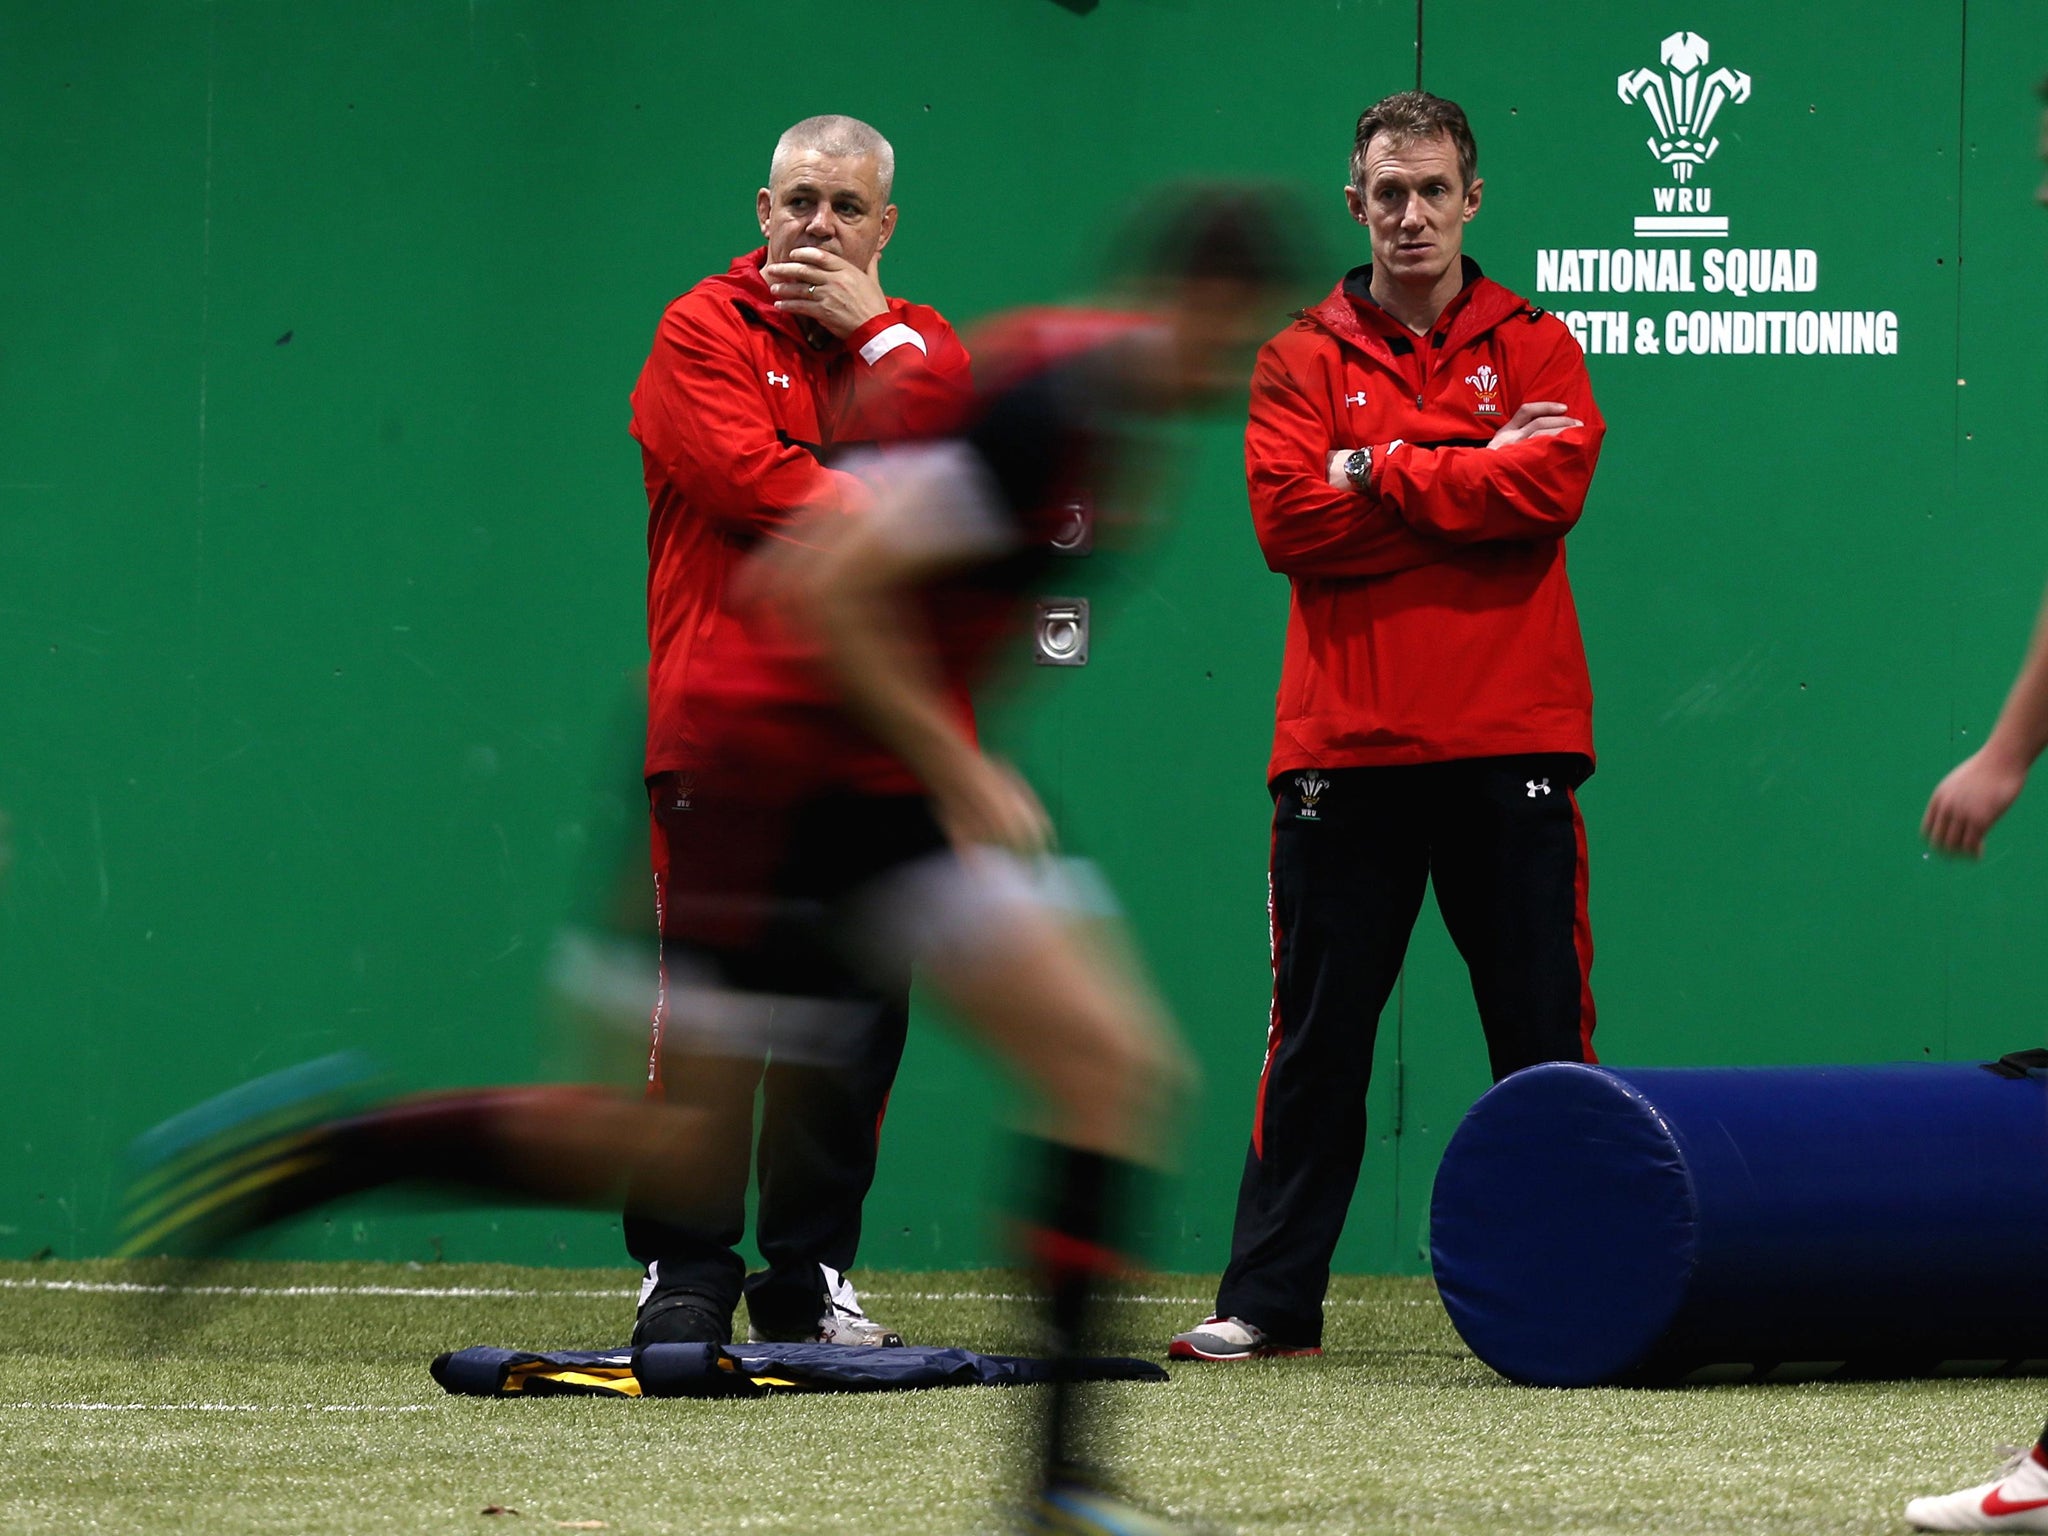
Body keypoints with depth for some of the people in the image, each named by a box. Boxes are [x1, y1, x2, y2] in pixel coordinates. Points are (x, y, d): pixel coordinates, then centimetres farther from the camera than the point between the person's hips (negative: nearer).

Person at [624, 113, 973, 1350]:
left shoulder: (920, 342, 17)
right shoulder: (705, 333, 4)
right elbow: (753, 480, -12)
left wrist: (872, 327, -3)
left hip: (882, 753, 4)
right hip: (725, 737, -4)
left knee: (853, 1028, 4)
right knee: (710, 1016, -5)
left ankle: (813, 1275, 11)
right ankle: (687, 1278, -1)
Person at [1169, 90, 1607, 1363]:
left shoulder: (1536, 348, 9)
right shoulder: (1300, 362, 10)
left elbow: (1553, 481, -10)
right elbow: (1288, 517, -6)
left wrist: (1380, 472, -9)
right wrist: (1470, 484, -8)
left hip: (1509, 744, -1)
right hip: (1345, 746, 1)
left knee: (1545, 1036, 2)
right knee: (1319, 1037, 3)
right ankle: (1273, 1299, 7)